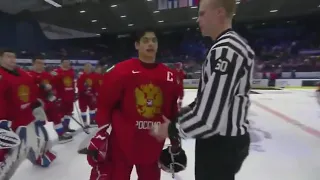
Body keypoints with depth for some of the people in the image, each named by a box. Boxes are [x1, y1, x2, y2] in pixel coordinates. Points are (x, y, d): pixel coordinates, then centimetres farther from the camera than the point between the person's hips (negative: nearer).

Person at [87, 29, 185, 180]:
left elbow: (172, 111, 9)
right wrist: (100, 134, -8)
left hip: (153, 147, 4)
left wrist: (175, 140, 13)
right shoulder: (120, 71, -10)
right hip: (121, 144, -3)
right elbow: (105, 104, -6)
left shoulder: (169, 76, 2)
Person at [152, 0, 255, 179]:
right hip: (227, 140, 10)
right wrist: (180, 114, 9)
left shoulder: (225, 50, -24)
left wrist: (173, 129, -13)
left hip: (221, 144, -9)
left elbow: (209, 118, -28)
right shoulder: (233, 45, 10)